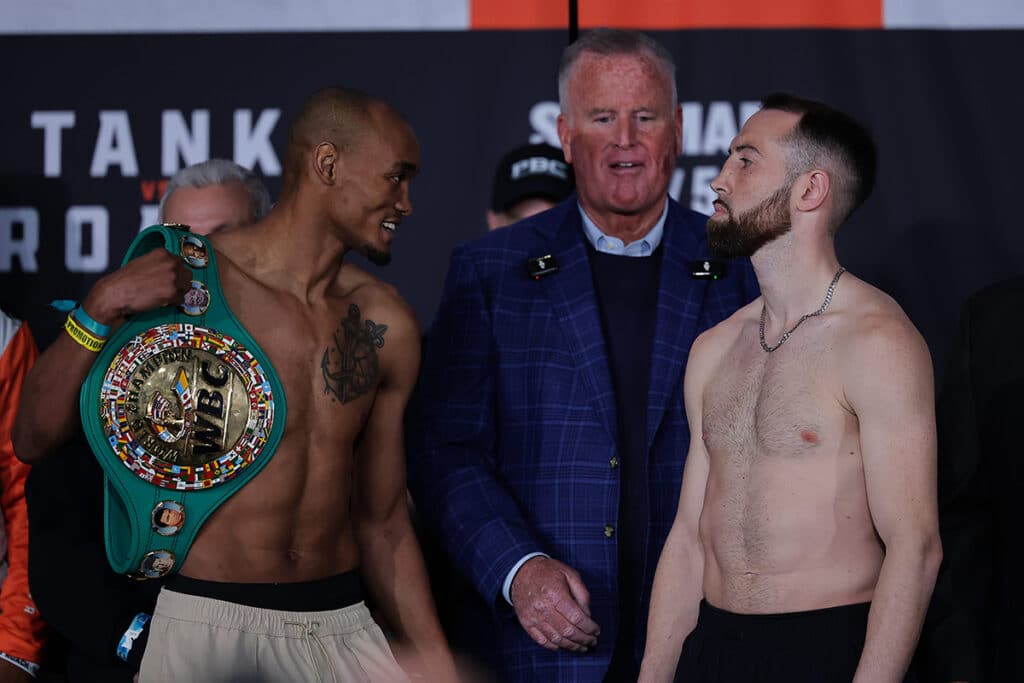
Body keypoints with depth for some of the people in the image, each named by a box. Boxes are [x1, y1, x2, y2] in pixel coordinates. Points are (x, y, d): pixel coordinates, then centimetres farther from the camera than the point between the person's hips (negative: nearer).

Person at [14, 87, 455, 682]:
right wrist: (101, 310, -22)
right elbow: (36, 439, -8)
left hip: (339, 626, 4)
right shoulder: (192, 278, -7)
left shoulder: (387, 325, 5)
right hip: (206, 621, -4)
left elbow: (383, 523, 13)